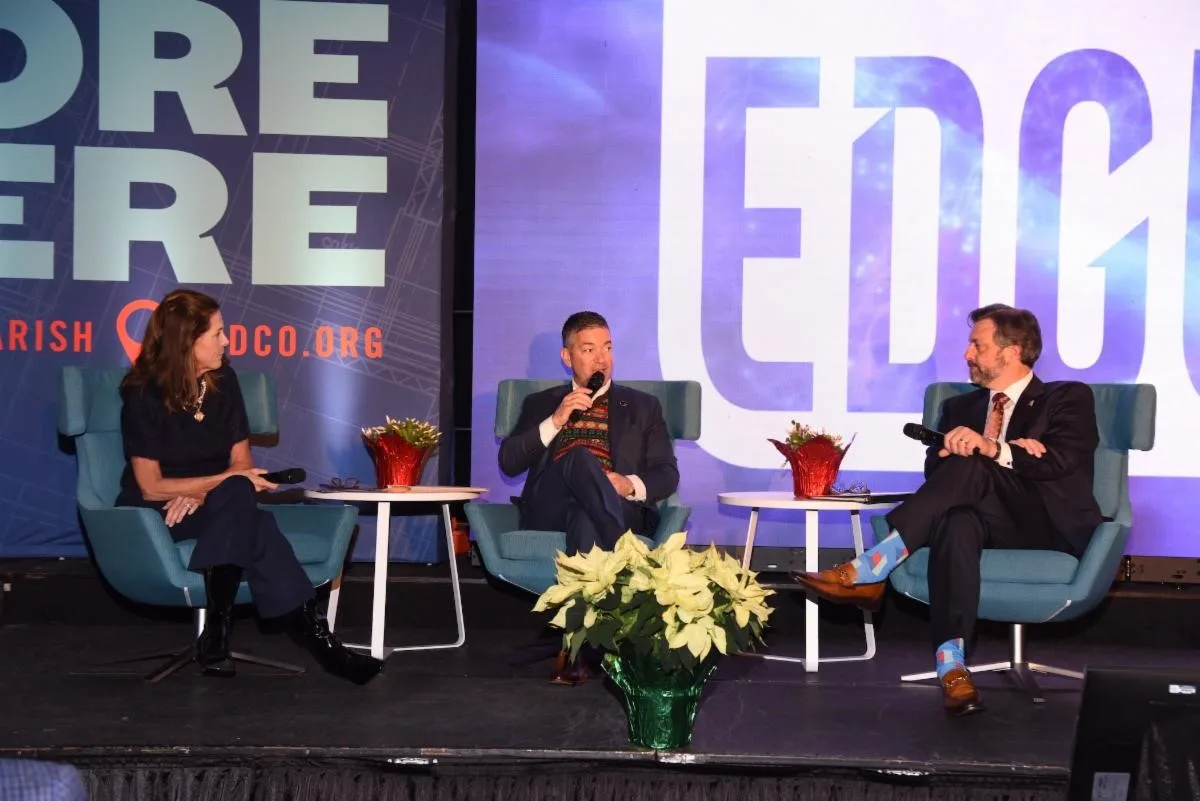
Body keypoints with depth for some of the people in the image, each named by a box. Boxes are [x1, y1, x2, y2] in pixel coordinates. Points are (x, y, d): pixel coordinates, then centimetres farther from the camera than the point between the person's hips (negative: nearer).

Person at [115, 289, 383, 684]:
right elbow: (151, 486, -12)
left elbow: (241, 462, 3)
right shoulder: (143, 393, -11)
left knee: (245, 516, -34)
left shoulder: (223, 380, 3)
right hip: (154, 517, -4)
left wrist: (200, 494, -16)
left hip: (212, 509, 5)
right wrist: (226, 482, -14)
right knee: (237, 494, -35)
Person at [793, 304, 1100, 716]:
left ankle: (868, 573, -36)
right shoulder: (960, 408, 23)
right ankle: (951, 667, -50)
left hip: (1051, 527, -3)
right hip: (989, 526, 3)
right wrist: (1012, 451, -10)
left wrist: (992, 450, -25)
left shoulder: (1069, 398, 11)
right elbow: (936, 470, 6)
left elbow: (1061, 461, -8)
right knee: (957, 520, -37)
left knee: (970, 469, -31)